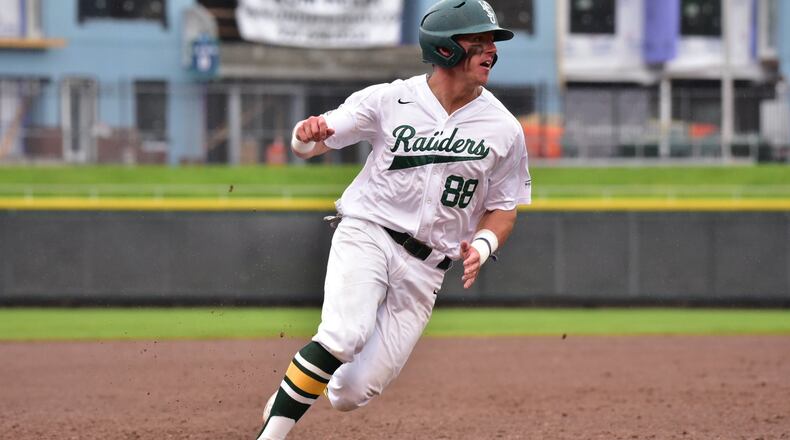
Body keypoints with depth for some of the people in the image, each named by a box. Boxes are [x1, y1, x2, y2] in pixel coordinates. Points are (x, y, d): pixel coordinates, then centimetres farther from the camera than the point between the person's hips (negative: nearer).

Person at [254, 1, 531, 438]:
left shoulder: (504, 130, 1)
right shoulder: (389, 100, -4)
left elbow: (503, 208, 11)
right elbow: (307, 144, 2)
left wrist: (482, 246, -10)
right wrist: (308, 134, -23)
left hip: (425, 267, 2)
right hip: (366, 234, -2)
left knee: (352, 393, -6)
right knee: (344, 335, -31)